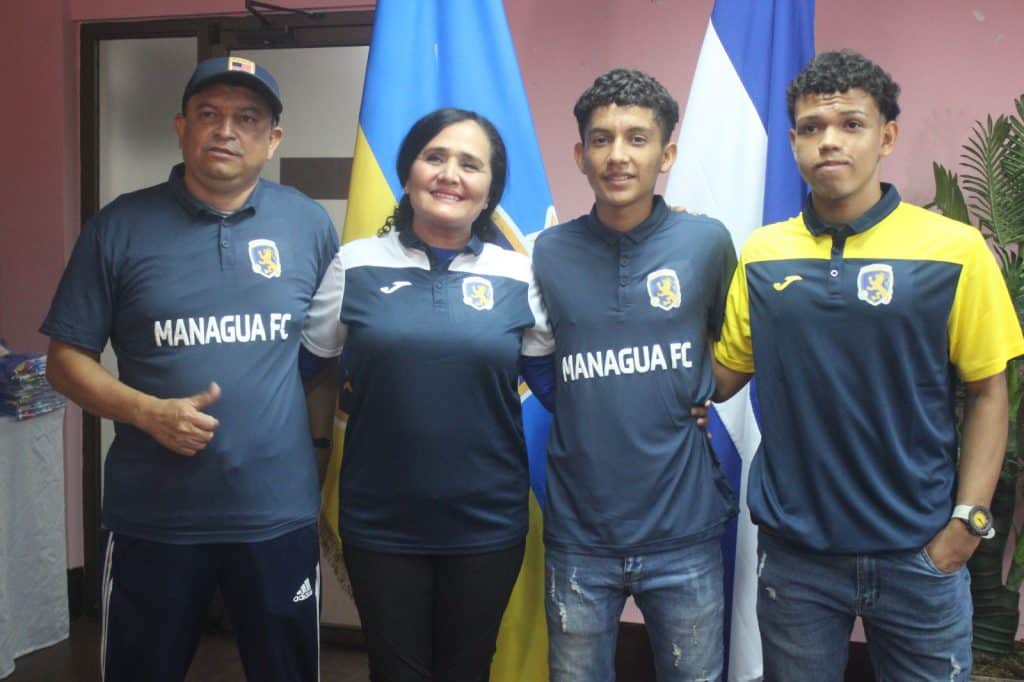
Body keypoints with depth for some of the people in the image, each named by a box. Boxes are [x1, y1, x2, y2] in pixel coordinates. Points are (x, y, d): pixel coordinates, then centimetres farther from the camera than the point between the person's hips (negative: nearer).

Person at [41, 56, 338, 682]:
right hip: (153, 518, 0)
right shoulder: (120, 226, -3)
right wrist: (148, 411, -16)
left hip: (280, 514, 1)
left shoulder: (310, 224, 1)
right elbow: (67, 358, 1)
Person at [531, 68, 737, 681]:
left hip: (684, 535, 0)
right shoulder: (548, 254, -3)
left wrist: (696, 399, -2)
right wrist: (598, 416, -2)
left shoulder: (707, 242, -4)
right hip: (578, 537, 1)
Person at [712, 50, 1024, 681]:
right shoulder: (761, 254, -1)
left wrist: (968, 520, -8)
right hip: (794, 550, 2)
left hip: (918, 552, -1)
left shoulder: (954, 249, -7)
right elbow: (722, 378, 4)